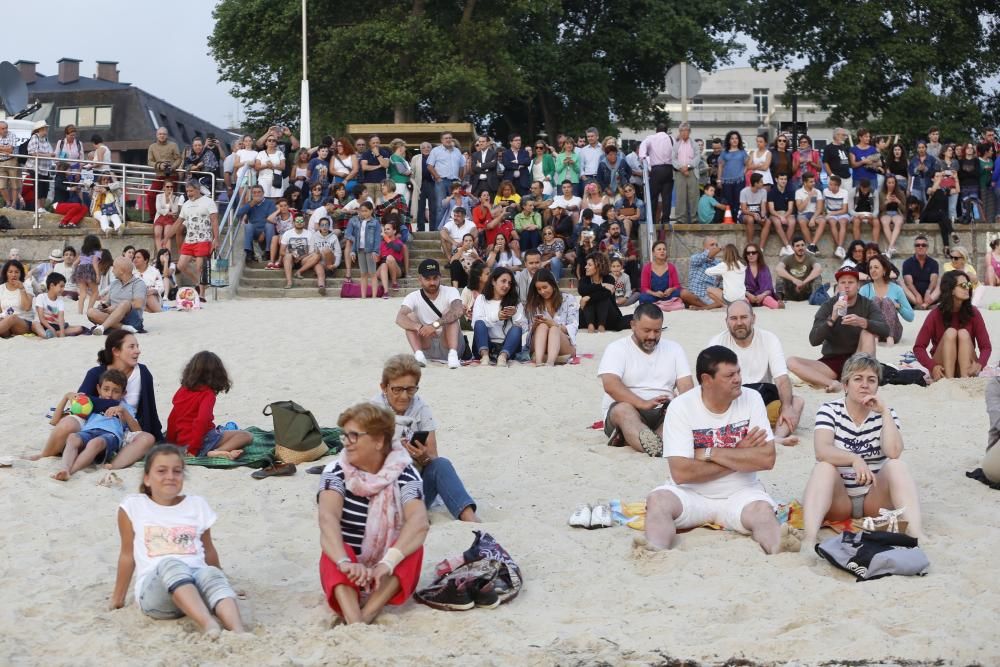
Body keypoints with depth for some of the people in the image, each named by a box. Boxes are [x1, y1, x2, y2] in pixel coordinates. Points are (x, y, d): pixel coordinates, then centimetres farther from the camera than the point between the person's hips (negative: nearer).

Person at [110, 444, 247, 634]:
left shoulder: (197, 504, 18)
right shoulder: (133, 506, 11)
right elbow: (127, 555, 16)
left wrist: (221, 583, 32)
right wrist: (118, 599, 19)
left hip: (195, 581, 3)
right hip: (155, 587, -2)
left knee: (211, 574, -33)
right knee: (171, 565, -36)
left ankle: (239, 632, -57)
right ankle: (208, 625, -59)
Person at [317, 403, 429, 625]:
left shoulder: (404, 474, -12)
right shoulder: (335, 472, -10)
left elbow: (419, 522, -30)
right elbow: (327, 518, -29)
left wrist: (387, 563, -46)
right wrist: (345, 562, -48)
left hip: (391, 575, 0)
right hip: (347, 572, 0)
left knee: (412, 544, -28)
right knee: (333, 555, -30)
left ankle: (366, 617, -39)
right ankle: (355, 623, -52)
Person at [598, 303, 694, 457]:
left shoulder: (674, 349, 15)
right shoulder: (617, 349, 2)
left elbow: (686, 385, 5)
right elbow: (610, 385, -16)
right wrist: (643, 403, -28)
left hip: (664, 413, 3)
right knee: (623, 410, -37)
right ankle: (658, 448, -67)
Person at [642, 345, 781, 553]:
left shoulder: (751, 399, -4)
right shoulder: (680, 407, -11)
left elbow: (767, 458, -13)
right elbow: (680, 472, -19)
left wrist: (711, 453, -16)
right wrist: (739, 458, -14)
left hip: (740, 494, 1)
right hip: (690, 494, -1)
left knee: (763, 511, -31)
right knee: (657, 501, -29)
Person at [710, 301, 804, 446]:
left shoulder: (769, 339, 0)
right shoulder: (717, 342, -2)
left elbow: (782, 378, -9)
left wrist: (787, 408, -27)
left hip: (765, 400, 2)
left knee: (797, 401, -22)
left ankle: (778, 437, -50)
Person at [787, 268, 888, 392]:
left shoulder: (867, 305, -2)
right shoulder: (828, 306, -3)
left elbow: (885, 330, -17)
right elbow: (814, 340, -12)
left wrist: (862, 322, -36)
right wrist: (832, 319, -28)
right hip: (831, 362, 0)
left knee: (869, 330, -22)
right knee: (791, 362, -21)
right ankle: (832, 383, -36)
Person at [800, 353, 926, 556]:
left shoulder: (885, 413, 1)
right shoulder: (829, 411, -5)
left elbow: (893, 452, -18)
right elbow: (822, 450, -24)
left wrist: (885, 411, -19)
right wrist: (854, 459, -41)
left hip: (875, 498, 2)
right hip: (837, 499, -2)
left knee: (896, 465, -22)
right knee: (825, 466, -29)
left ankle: (915, 533, -38)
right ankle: (809, 538, -48)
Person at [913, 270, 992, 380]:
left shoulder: (973, 312, -6)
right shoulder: (936, 314, -9)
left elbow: (986, 346, -8)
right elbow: (919, 347, -11)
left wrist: (980, 364, -30)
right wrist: (932, 366, -30)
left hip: (966, 369, 1)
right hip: (943, 370, -1)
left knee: (963, 333, -22)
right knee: (950, 332, -24)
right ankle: (948, 380, -34)